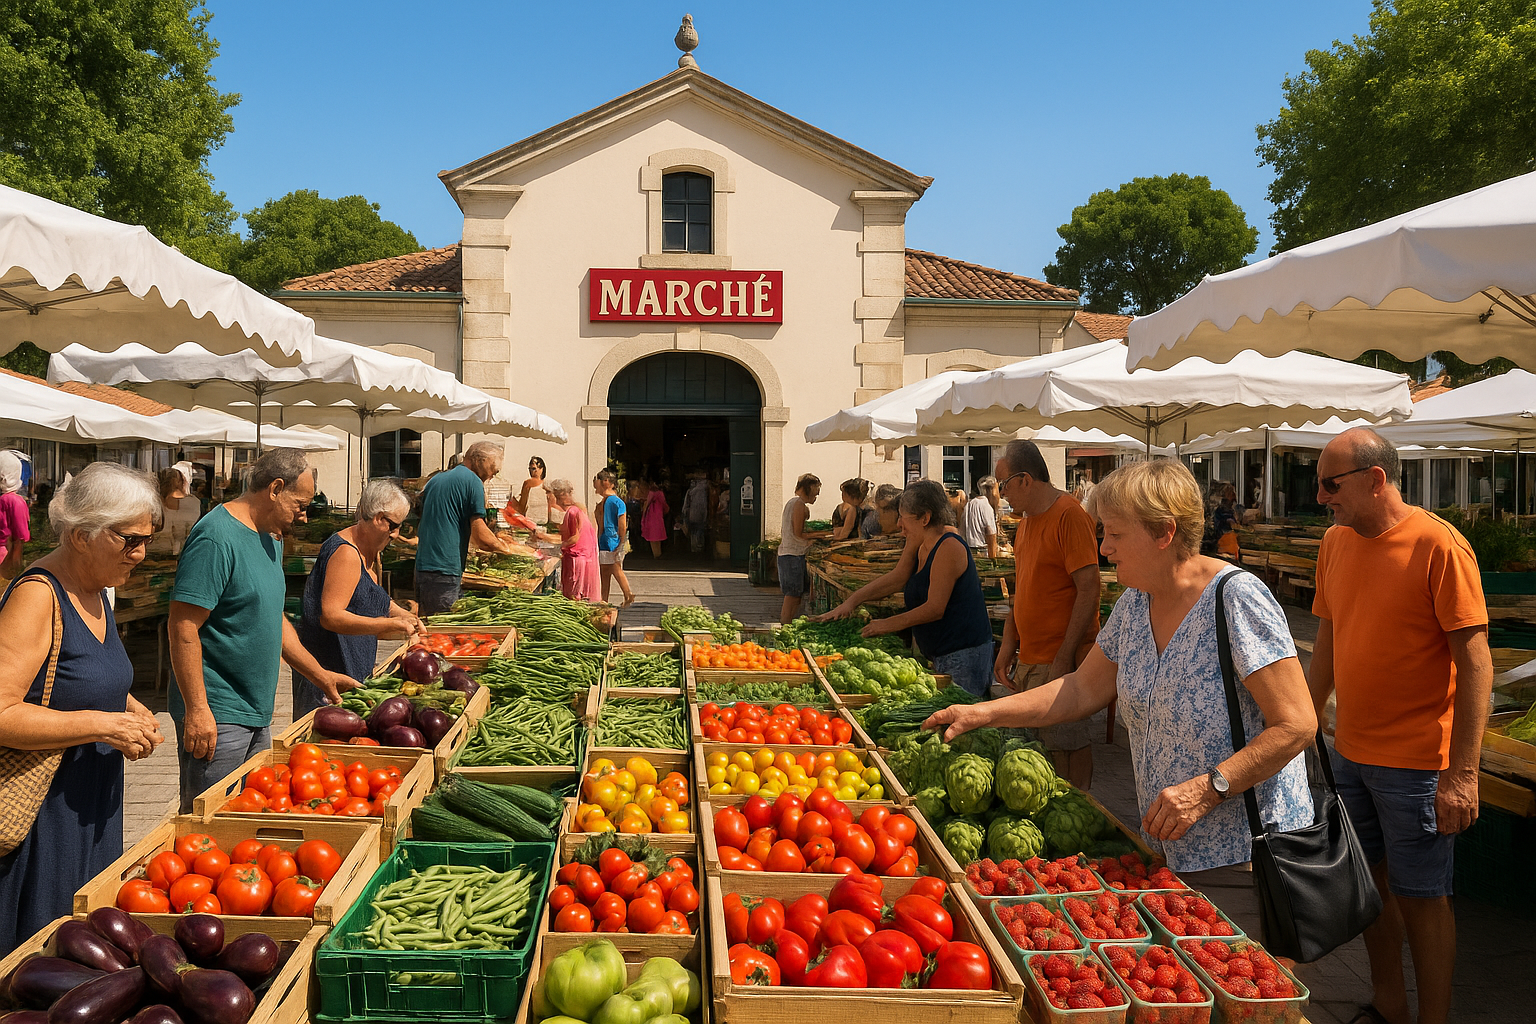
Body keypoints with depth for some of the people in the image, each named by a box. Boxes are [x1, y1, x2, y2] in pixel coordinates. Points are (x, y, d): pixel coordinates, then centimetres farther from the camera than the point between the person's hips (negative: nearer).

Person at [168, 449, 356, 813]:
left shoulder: (270, 538, 13)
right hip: (216, 716, -9)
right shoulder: (216, 537, -17)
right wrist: (197, 709, -24)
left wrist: (320, 675, 18)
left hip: (257, 713, 9)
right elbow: (183, 626, -22)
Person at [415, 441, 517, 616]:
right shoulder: (473, 482, -6)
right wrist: (501, 546, 9)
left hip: (422, 567, 8)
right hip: (445, 572, -8)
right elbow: (481, 536, -11)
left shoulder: (435, 479, 18)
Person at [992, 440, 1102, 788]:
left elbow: (1089, 590, -18)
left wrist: (1065, 658, -20)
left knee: (1067, 743, -4)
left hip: (1060, 660, -9)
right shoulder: (1028, 518, 15)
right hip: (1028, 660, 9)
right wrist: (1008, 644, 12)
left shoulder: (1069, 515, -13)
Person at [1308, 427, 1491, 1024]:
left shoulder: (1438, 546, -15)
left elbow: (1476, 663, -16)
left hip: (1415, 762, -6)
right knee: (1372, 880, 17)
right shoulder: (1335, 543, 5)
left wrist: (1462, 773, -19)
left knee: (1420, 897, 5)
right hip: (1350, 751, 6)